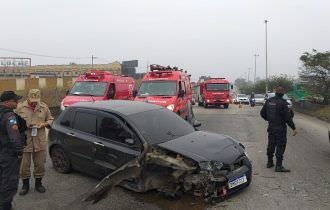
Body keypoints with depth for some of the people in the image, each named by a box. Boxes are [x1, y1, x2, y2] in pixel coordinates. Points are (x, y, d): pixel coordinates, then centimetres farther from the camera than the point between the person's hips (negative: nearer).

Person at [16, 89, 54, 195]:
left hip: (40, 141, 2)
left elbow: (50, 119, 11)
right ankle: (25, 184, 27)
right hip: (25, 141, -1)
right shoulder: (20, 107, -4)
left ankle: (38, 183, 30)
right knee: (24, 164, 6)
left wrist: (44, 124, -9)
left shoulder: (44, 107, 2)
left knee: (40, 164, 10)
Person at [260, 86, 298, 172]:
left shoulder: (269, 101, 4)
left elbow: (262, 113, 11)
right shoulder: (282, 102, -15)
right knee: (280, 146, -1)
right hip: (280, 128, -6)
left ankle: (269, 162, 26)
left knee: (271, 144, 16)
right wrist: (294, 128, -10)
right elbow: (287, 117, -17)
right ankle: (279, 166, 1)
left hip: (271, 127, 6)